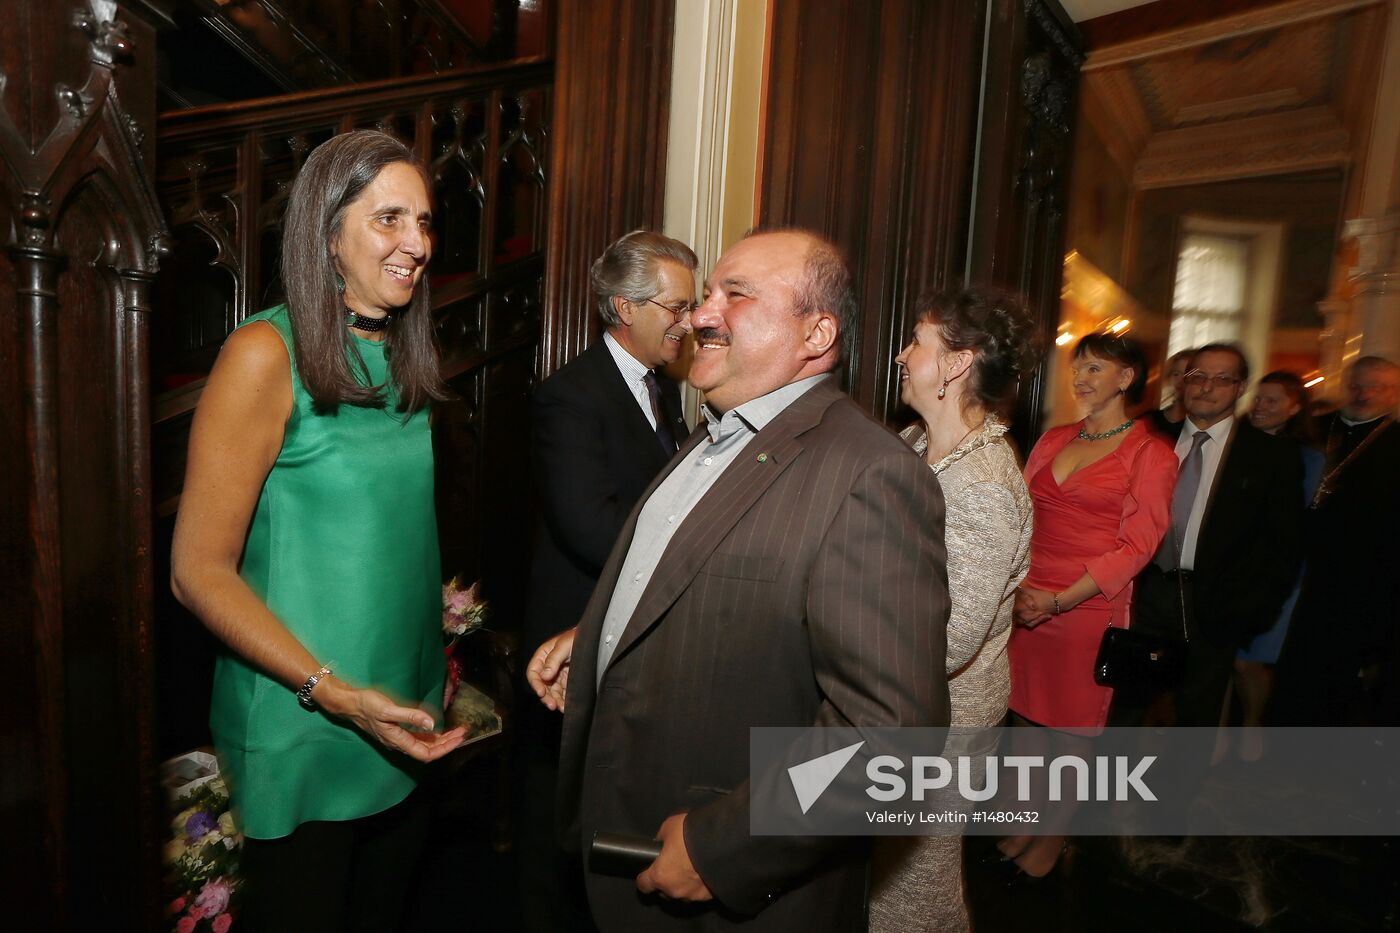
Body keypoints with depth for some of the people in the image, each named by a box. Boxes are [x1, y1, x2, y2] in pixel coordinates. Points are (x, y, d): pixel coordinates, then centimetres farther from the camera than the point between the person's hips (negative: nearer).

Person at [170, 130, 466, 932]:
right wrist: (335, 692, -21)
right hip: (303, 731, -6)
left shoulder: (404, 356, 5)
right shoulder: (266, 354, -15)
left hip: (408, 723, 6)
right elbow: (199, 571, -15)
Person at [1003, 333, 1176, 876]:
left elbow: (1136, 545, -10)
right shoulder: (1055, 439, 11)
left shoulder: (1151, 454, -4)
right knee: (1026, 716, 13)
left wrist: (1061, 600, -18)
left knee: (1068, 730, 9)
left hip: (1087, 608, -4)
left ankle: (1054, 835, 29)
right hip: (1024, 602, 5)